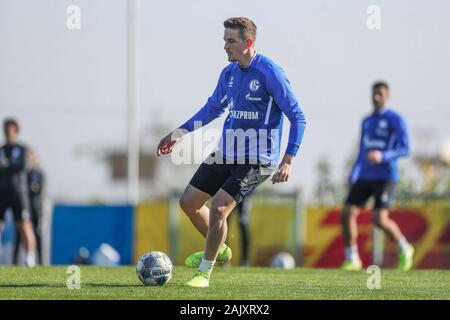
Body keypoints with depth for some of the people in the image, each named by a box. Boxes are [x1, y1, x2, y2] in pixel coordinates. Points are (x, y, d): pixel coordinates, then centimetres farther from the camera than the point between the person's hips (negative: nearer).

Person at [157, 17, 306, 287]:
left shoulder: (270, 73, -17)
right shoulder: (229, 73, 6)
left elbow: (298, 118, -14)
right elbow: (213, 108, 23)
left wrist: (288, 161, -21)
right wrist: (178, 133, 21)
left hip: (258, 159, -8)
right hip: (226, 154, 8)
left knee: (218, 207, -18)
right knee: (189, 201, 7)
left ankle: (205, 272, -1)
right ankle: (219, 250, 30)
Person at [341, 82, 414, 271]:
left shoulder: (396, 120, -4)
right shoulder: (367, 122, 17)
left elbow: (404, 149, -12)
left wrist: (383, 156, -27)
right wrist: (353, 176, 20)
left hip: (385, 176, -6)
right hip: (365, 177, 6)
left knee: (379, 219, -18)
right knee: (347, 213, -8)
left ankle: (404, 250, 8)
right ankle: (351, 259, 3)